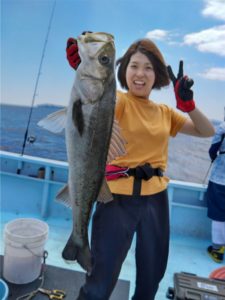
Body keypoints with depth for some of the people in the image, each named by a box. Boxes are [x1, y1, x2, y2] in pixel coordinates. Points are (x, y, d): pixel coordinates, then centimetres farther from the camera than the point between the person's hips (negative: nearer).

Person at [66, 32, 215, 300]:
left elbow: (207, 132, 9)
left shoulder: (164, 112, 10)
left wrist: (187, 104, -8)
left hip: (156, 197, 6)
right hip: (118, 197, -5)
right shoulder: (119, 101, -6)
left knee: (152, 276, 23)